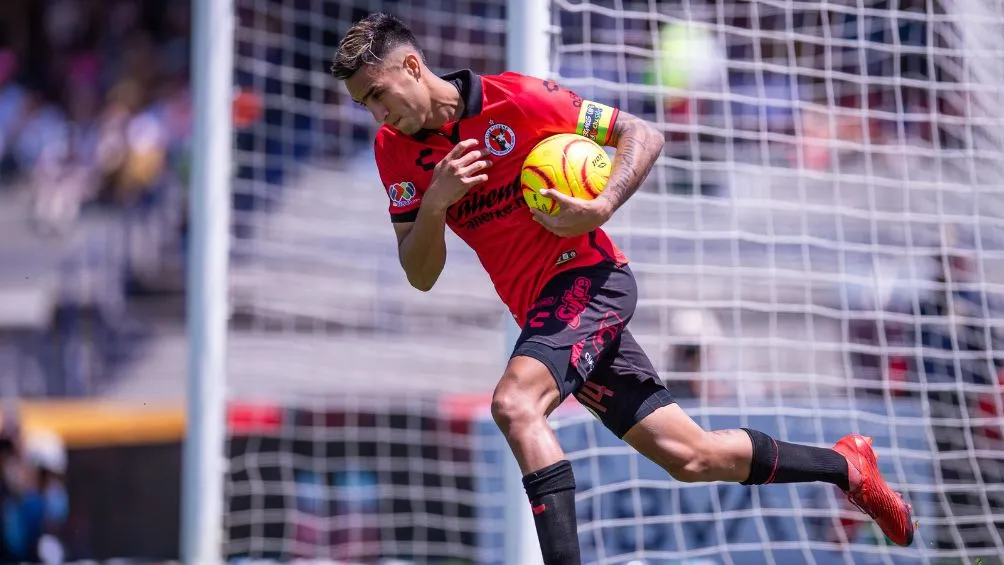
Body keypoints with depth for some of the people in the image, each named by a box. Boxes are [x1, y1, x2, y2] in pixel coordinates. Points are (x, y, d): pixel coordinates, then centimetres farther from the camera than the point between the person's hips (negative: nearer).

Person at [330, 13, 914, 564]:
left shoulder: (514, 98, -14)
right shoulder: (395, 150, 2)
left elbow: (644, 136, -9)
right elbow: (421, 275, 0)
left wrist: (601, 209, -25)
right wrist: (435, 201, -18)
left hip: (590, 276, -6)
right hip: (541, 308, 6)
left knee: (514, 403, -32)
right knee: (690, 456, 7)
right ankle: (844, 464, 27)